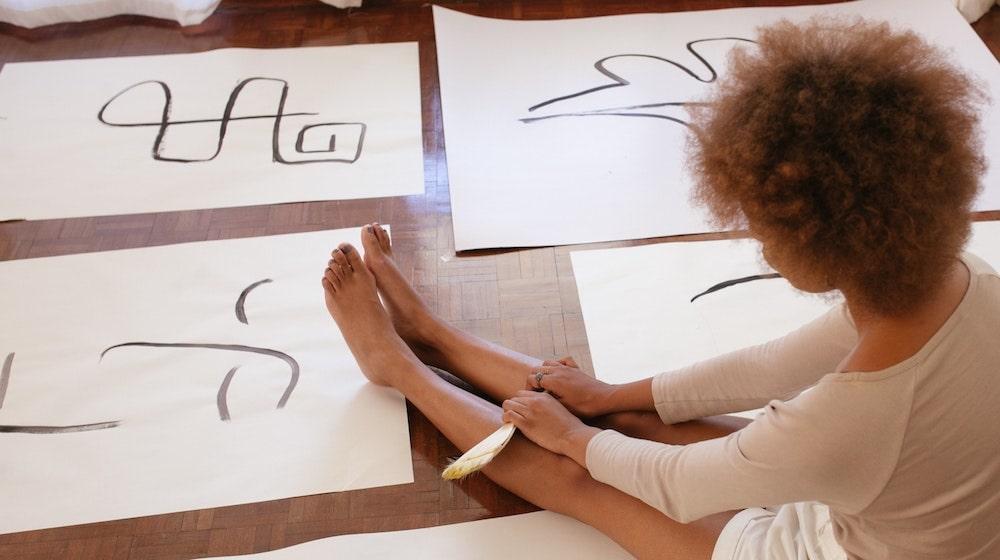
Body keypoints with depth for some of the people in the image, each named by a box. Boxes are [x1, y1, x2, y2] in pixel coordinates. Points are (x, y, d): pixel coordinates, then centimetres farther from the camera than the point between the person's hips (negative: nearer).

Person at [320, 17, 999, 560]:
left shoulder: (846, 419, -43)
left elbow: (676, 484, -23)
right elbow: (781, 363, -6)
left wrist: (573, 433, -2)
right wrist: (618, 397, 3)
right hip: (865, 505, 6)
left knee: (574, 473, 4)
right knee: (631, 422, 11)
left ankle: (398, 363, 24)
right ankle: (428, 333, 27)